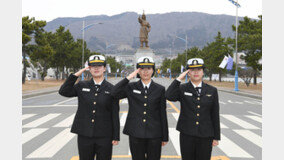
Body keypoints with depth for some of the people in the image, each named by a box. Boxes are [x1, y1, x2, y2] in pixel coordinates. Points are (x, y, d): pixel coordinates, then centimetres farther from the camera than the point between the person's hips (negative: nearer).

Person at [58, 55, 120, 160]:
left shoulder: (111, 89, -1)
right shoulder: (81, 86, 6)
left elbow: (115, 115, -1)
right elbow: (63, 92, 1)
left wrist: (116, 137, -3)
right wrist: (76, 75, -4)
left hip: (104, 136, -1)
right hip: (84, 135, 2)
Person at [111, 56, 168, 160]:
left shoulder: (160, 89, 4)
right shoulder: (131, 87, 3)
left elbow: (163, 114, 4)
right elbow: (114, 93, -15)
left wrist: (165, 137, 4)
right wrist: (128, 78, -15)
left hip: (154, 135, 0)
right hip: (135, 134, 0)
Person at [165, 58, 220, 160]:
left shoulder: (212, 91, 5)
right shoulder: (182, 89, 1)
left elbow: (215, 115, 6)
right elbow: (169, 96, -20)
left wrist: (216, 137, 5)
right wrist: (179, 79, -15)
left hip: (206, 136, 1)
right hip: (187, 136, -1)